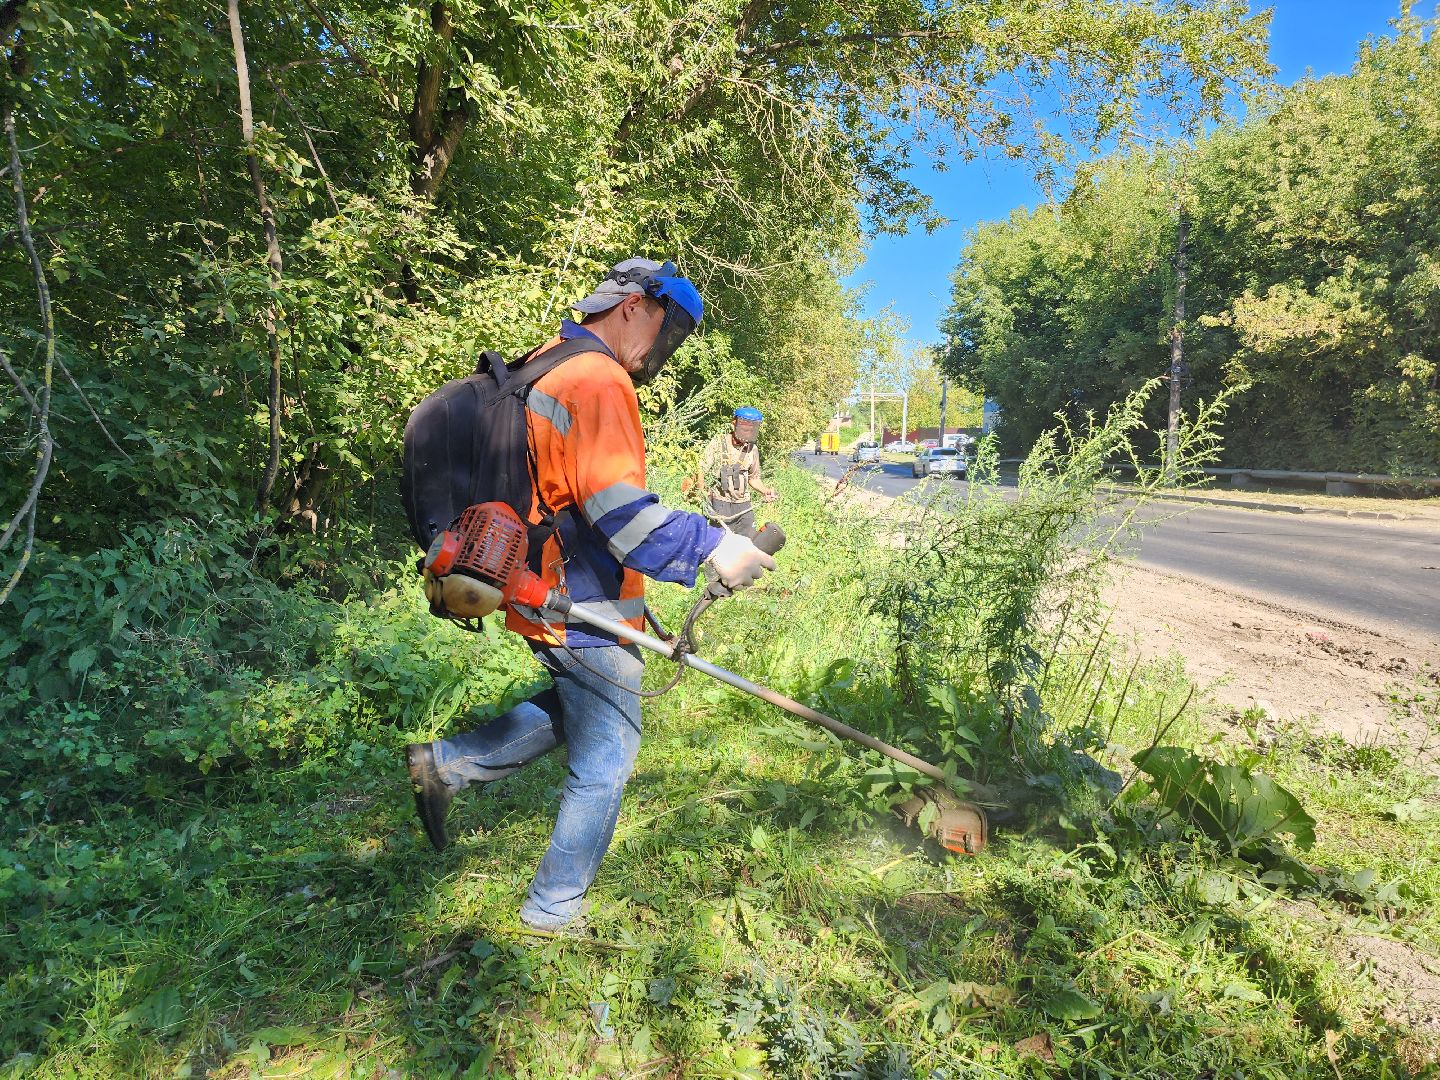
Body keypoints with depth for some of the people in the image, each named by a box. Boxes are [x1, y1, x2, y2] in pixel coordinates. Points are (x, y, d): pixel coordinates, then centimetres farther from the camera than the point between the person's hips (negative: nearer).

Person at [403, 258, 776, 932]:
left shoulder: (542, 367, 13)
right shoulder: (600, 381, -19)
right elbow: (617, 507, -29)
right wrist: (710, 546, -27)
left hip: (542, 593, 10)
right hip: (585, 610, -10)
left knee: (572, 709, 29)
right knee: (605, 761, 6)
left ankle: (444, 764, 28)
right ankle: (553, 911, 21)